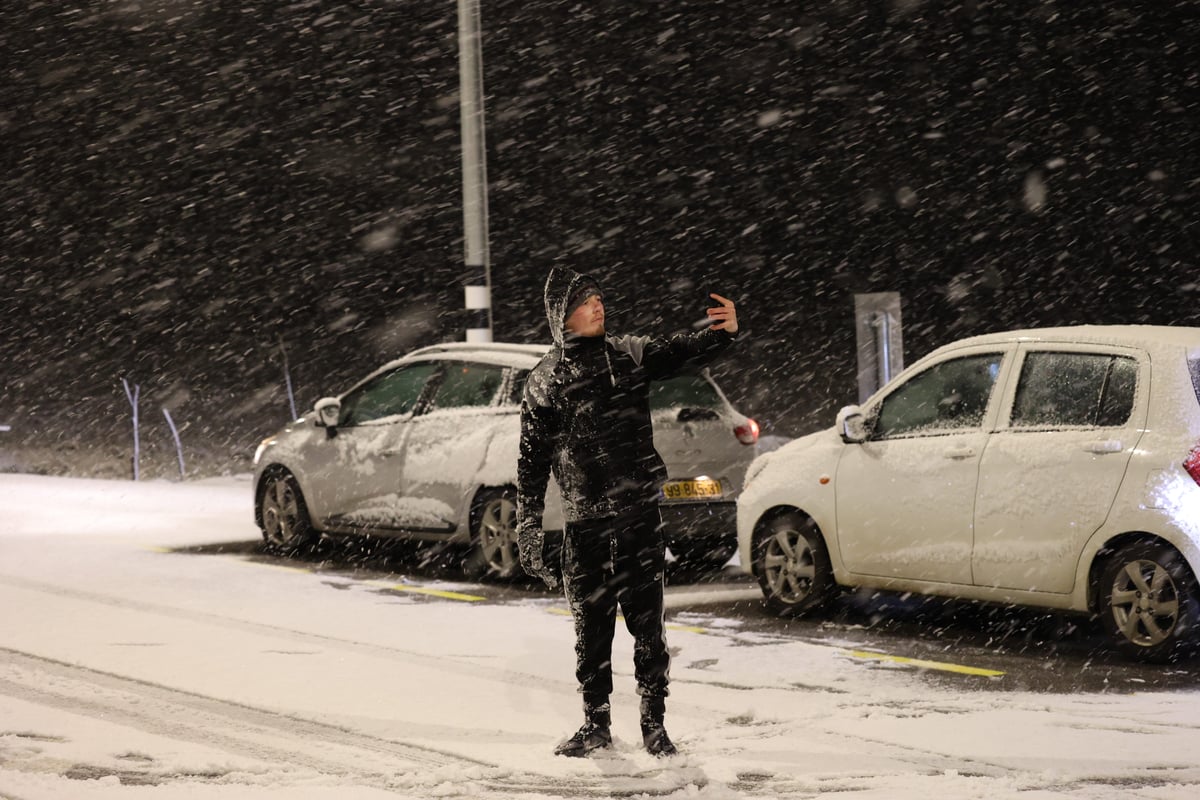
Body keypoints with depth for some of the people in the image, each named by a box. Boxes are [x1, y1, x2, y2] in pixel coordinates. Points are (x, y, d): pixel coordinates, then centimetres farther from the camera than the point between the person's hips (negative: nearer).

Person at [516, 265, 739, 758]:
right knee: (591, 628, 7)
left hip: (640, 513, 0)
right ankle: (596, 726, 19)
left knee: (647, 624, -1)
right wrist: (528, 529, 3)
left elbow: (681, 353, -6)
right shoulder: (545, 381, 4)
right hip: (584, 522, 0)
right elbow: (532, 462, 7)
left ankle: (654, 723, 7)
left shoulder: (630, 355, 7)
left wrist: (722, 332, -27)